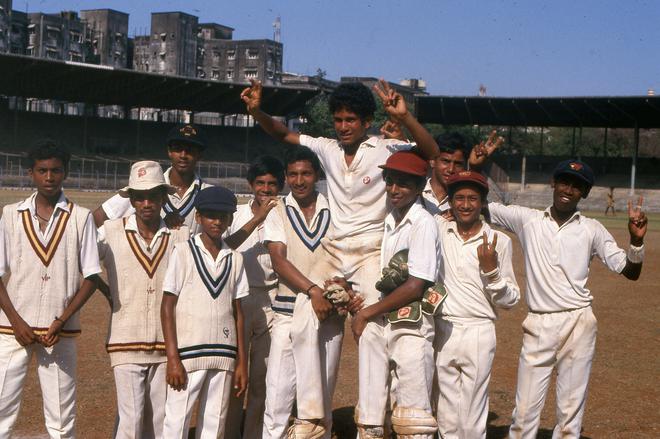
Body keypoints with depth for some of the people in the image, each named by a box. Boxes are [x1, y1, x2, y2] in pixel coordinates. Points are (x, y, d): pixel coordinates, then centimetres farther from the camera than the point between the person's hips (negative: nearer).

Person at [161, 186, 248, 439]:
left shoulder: (235, 259, 9)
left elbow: (238, 312, 11)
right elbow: (167, 307, -3)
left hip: (224, 356, 4)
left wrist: (242, 361, 8)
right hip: (188, 352, -4)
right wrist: (172, 358, -10)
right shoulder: (183, 252, -2)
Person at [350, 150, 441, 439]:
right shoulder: (388, 221, 12)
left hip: (411, 327, -7)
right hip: (376, 325, 7)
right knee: (369, 414, 12)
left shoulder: (423, 223, -10)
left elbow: (415, 287, -16)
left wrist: (366, 313, -8)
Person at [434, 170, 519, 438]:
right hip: (442, 332, 2)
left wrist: (491, 269, -14)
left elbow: (510, 300, 2)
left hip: (478, 335, -2)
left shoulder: (499, 241, 1)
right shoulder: (438, 230, 4)